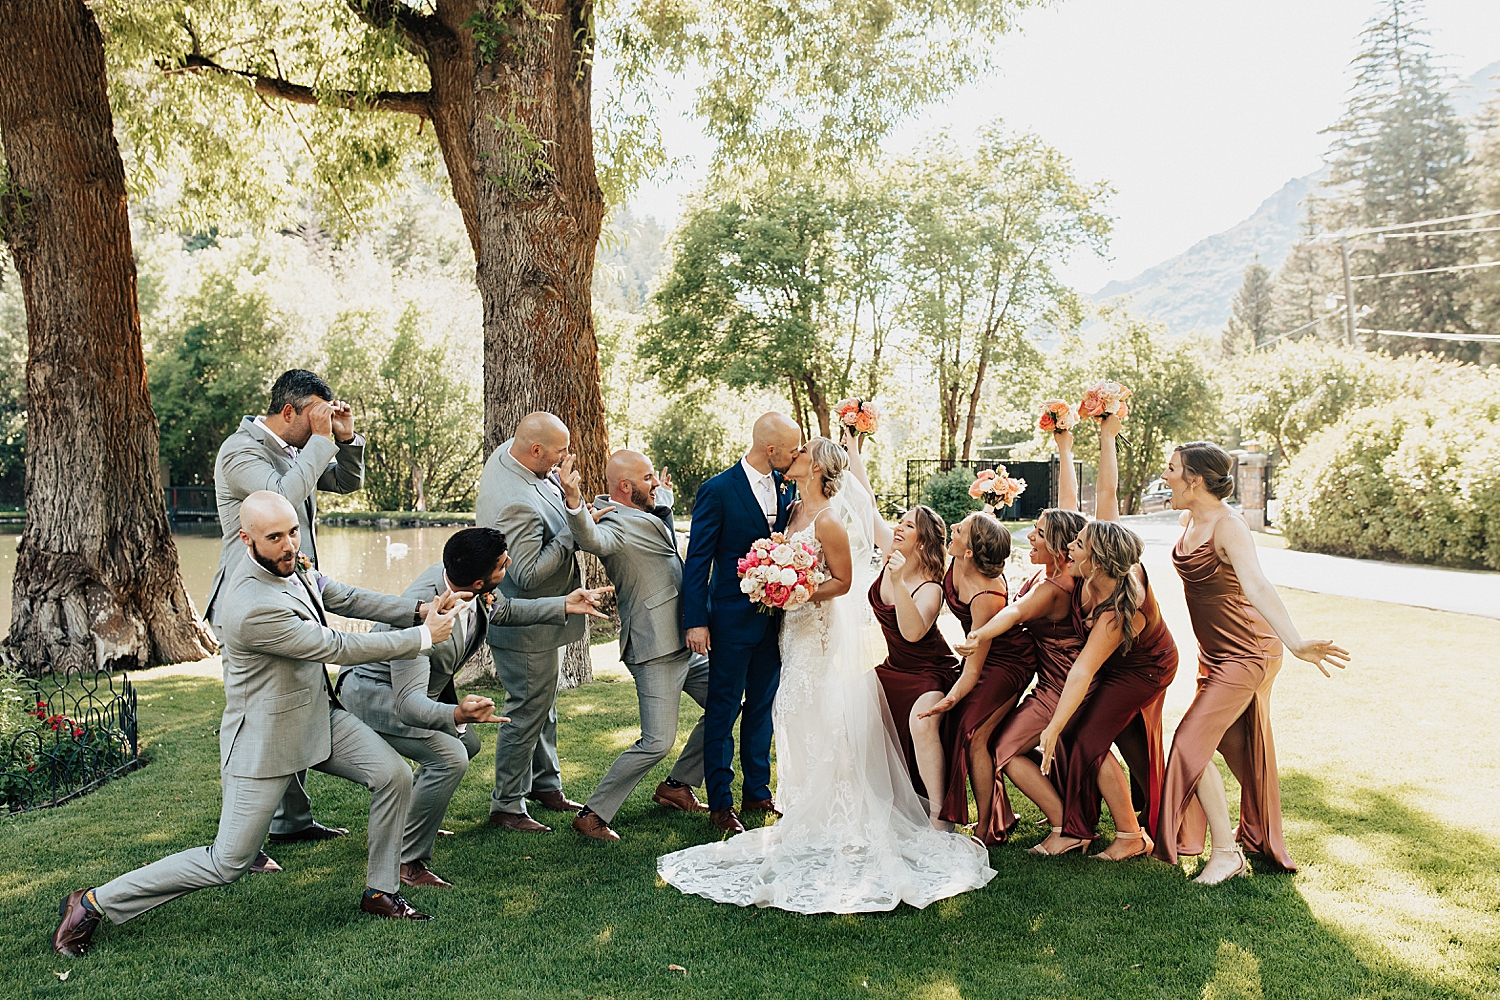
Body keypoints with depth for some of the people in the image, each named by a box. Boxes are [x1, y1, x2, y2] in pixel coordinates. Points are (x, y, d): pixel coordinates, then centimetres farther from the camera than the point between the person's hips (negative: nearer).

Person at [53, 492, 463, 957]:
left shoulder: (285, 566, -4)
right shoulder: (253, 608, -32)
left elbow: (346, 598, 7)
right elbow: (338, 648, -26)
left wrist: (417, 611, -6)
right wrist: (423, 637, -17)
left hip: (318, 713, 8)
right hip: (266, 736, -8)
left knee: (394, 775, -4)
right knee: (228, 863, 2)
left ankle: (381, 892, 15)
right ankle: (93, 902, 19)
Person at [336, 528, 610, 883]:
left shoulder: (469, 583, -16)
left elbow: (503, 610, 8)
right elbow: (408, 703, -43)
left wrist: (564, 606, 0)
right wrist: (457, 714, -61)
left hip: (418, 688, 9)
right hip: (374, 691, -9)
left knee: (467, 743, 21)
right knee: (449, 757, -24)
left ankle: (405, 819, 39)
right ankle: (406, 863, -9)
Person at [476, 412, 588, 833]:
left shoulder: (504, 453, -3)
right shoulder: (518, 504, -34)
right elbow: (528, 574, -32)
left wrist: (564, 493, 0)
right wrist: (573, 532, -28)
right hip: (529, 629, -11)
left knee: (543, 703, 23)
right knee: (527, 711, 4)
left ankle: (545, 783, 39)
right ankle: (506, 806, 19)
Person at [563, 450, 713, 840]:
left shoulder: (645, 514, 15)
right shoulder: (615, 524, -17)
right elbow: (592, 538, -43)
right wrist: (575, 504, -60)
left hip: (684, 643, 10)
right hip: (655, 650, -10)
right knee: (657, 742, -12)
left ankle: (677, 785, 28)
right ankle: (592, 814, 2)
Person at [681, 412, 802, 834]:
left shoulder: (784, 486, 4)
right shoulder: (717, 490, -13)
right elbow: (697, 561, -11)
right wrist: (696, 621, -13)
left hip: (774, 616, 6)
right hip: (732, 617, -6)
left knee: (762, 706, 15)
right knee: (723, 710, 4)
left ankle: (757, 791, 28)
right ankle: (720, 803, 15)